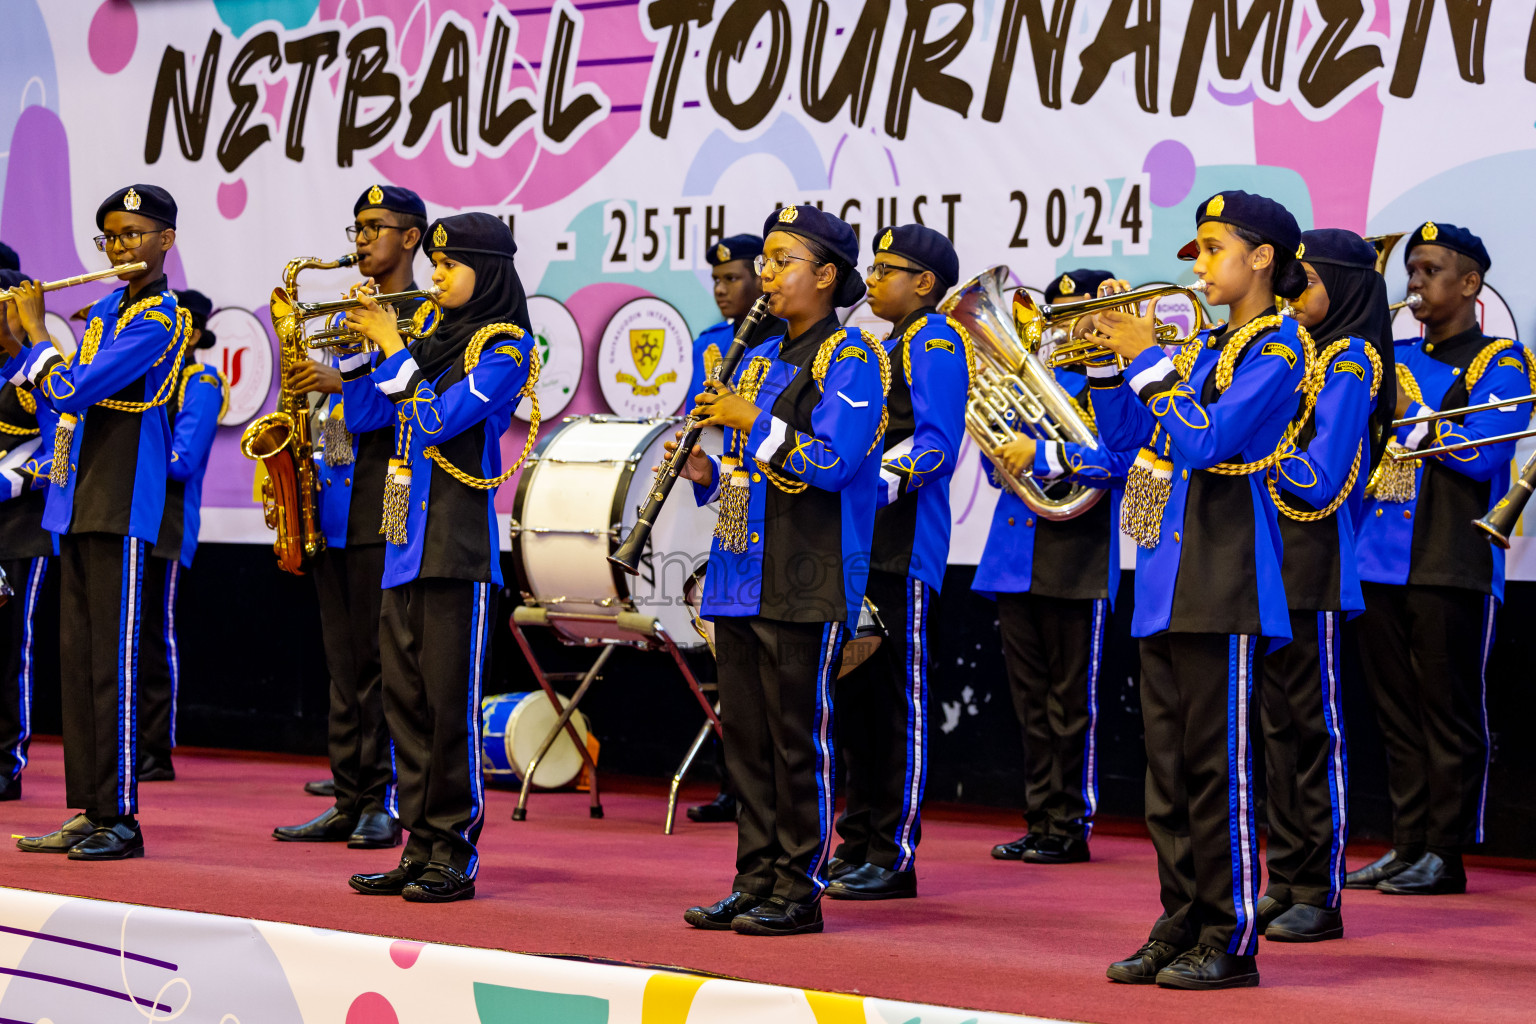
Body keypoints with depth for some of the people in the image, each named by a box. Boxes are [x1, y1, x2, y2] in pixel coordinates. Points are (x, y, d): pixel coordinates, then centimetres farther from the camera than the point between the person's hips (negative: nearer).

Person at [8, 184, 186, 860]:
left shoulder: (158, 317, -12)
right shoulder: (105, 309, 16)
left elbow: (72, 390, -20)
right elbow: (60, 399, 20)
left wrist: (34, 328, -7)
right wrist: (12, 344, 8)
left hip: (123, 506, -9)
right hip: (79, 501, 9)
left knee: (114, 662, -7)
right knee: (77, 658, 9)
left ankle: (120, 819, -4)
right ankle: (89, 811, 14)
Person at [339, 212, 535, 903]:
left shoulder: (504, 347, -6)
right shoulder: (432, 341, 16)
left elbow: (439, 420, -17)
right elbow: (363, 415, 17)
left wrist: (392, 347, -12)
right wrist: (355, 349, 4)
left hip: (460, 543, -8)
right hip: (406, 541, 8)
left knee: (452, 702, -6)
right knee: (404, 697, 8)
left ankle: (457, 855, 0)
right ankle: (420, 847, 14)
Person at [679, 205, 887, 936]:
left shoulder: (850, 358, -7)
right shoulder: (759, 359, 18)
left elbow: (832, 461, -19)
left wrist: (751, 423, -16)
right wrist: (707, 473, 4)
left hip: (808, 582, -8)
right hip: (743, 575, 8)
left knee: (798, 737, -4)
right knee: (745, 735, 9)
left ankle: (799, 890, 2)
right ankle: (754, 881, 16)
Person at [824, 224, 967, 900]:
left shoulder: (936, 342, -8)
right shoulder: (887, 347, 21)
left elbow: (936, 444, -18)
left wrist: (874, 486, -28)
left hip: (904, 547, -9)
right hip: (863, 545, 9)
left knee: (898, 699, -5)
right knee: (859, 695, 10)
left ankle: (895, 857, -2)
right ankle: (859, 844, 17)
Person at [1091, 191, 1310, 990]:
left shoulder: (1274, 349, -7)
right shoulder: (1200, 351, 18)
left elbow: (1203, 441, -18)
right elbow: (1124, 436, 19)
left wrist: (1150, 361, -15)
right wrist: (1109, 358, 7)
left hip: (1224, 579, -8)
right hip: (1167, 579, 8)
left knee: (1218, 764, -6)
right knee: (1169, 766, 10)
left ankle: (1230, 939, -2)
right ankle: (1182, 926, 16)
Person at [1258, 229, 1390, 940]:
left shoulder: (1348, 359, -10)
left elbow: (1321, 480, -18)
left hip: (1316, 564, -8)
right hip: (1272, 561, 8)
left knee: (1317, 725, -4)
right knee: (1279, 723, 10)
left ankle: (1321, 896, 0)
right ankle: (1285, 883, 16)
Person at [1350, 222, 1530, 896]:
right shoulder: (1395, 359, 17)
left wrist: (1414, 422, -10)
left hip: (1451, 563, -6)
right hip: (1379, 558, 6)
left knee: (1448, 712, -1)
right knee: (1397, 714, 10)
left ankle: (1445, 853, 4)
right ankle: (1407, 845, 16)